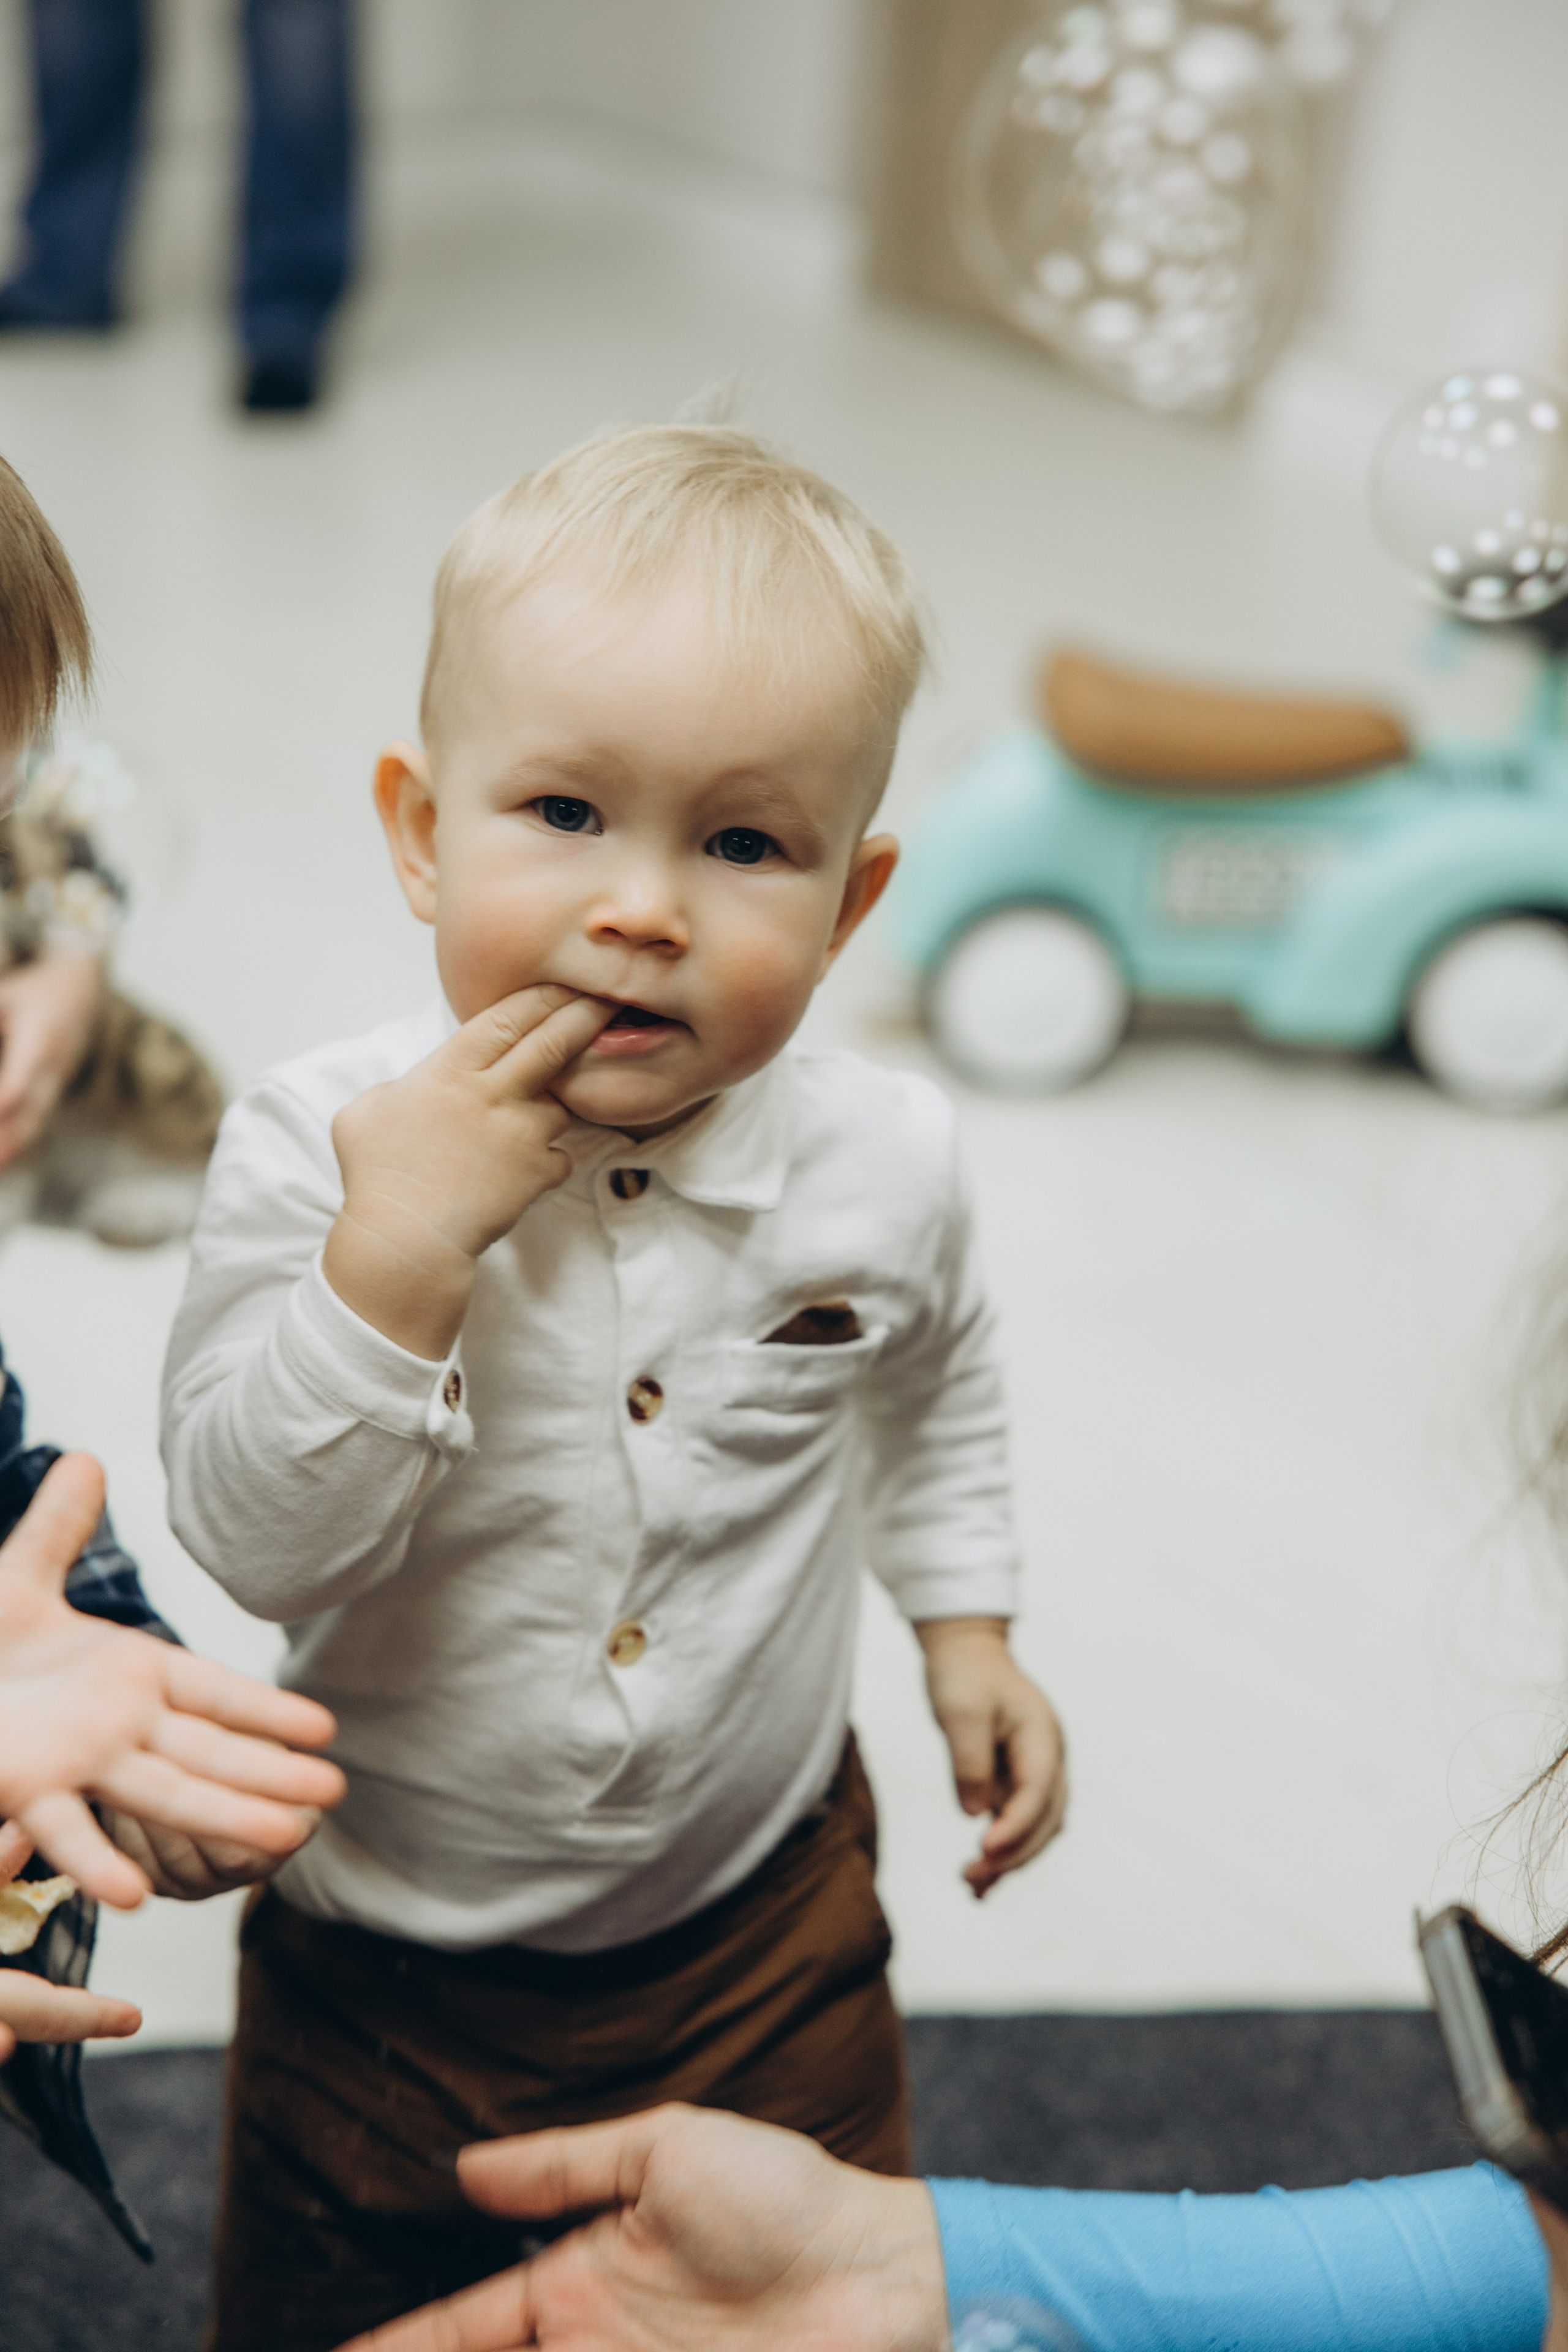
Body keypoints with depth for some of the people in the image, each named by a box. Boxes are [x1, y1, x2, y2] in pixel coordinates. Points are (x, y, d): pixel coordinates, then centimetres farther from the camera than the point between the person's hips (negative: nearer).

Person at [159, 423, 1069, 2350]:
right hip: (392, 1955, -1)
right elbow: (257, 1541, -26)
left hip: (760, 1928, 2)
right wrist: (395, 1258, -36)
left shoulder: (880, 1161, -12)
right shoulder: (316, 1149, -22)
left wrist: (965, 1619, 10)